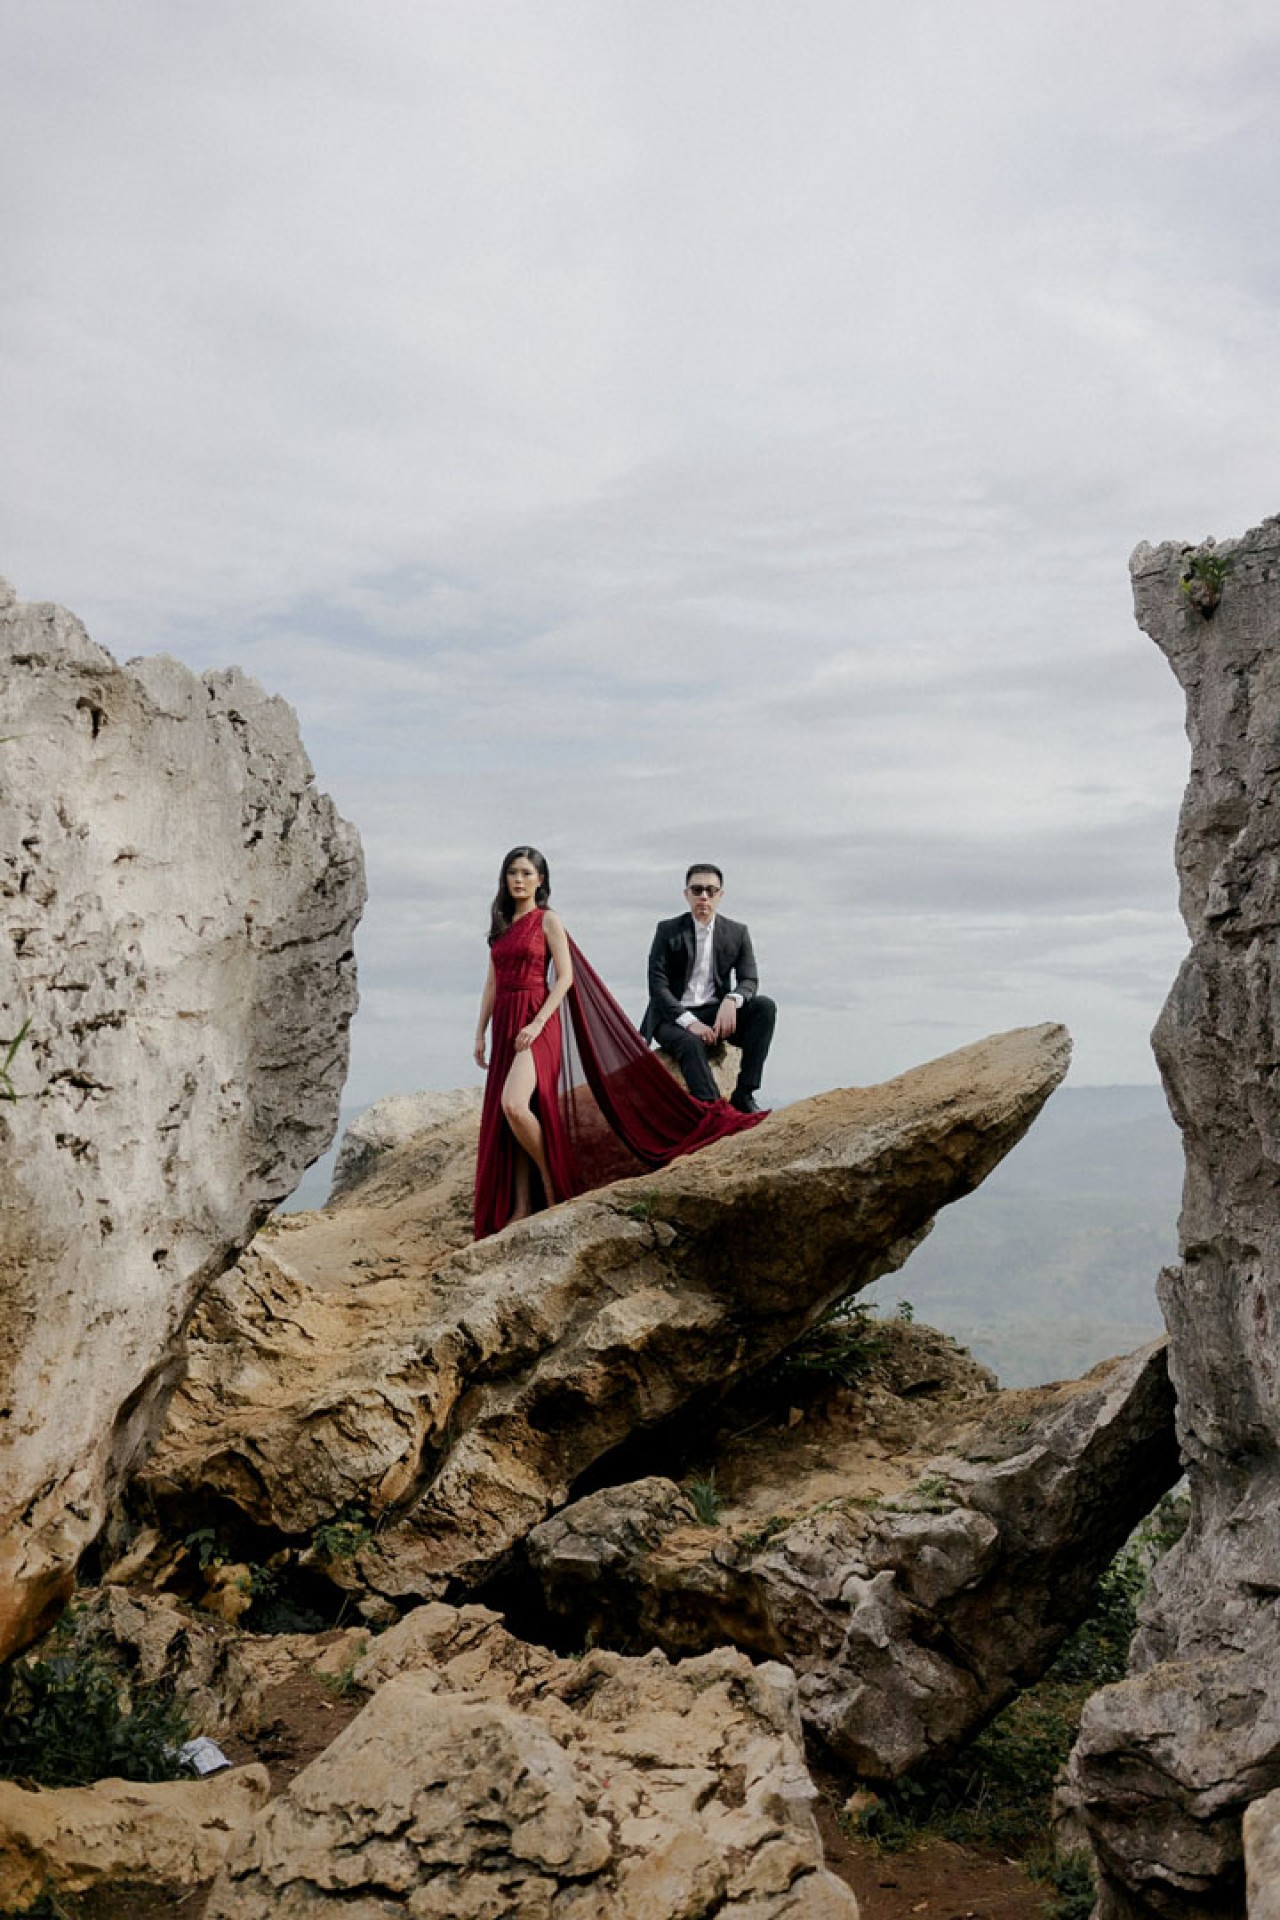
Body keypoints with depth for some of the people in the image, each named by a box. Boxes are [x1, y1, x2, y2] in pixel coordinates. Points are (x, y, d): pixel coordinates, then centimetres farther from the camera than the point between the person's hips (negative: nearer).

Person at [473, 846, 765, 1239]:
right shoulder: (501, 925, 16)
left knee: (513, 1105, -24)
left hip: (536, 1021, -7)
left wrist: (536, 1023, -19)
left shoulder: (548, 920, -2)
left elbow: (565, 977, -9)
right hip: (504, 1023, 7)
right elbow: (492, 984, 17)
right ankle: (521, 1206, 8)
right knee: (506, 1115, 4)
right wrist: (481, 1032, 11)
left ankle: (551, 1182, -4)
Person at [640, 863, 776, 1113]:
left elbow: (749, 980, 1)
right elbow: (657, 986, -9)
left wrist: (732, 1000, -26)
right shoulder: (668, 931, -2)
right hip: (674, 1018, -3)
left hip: (716, 1014, 3)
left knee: (765, 1006, -22)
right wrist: (688, 1021, -25)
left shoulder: (737, 932, 6)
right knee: (692, 1043, -37)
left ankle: (743, 1095, -24)